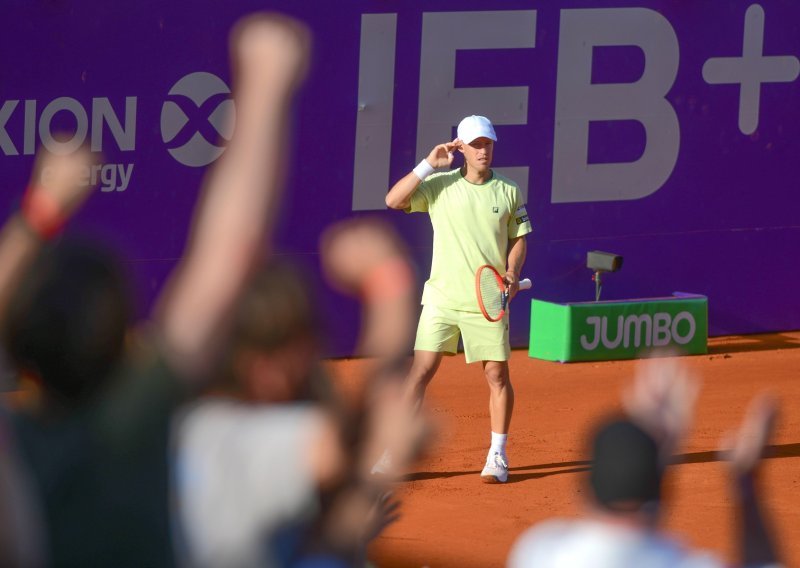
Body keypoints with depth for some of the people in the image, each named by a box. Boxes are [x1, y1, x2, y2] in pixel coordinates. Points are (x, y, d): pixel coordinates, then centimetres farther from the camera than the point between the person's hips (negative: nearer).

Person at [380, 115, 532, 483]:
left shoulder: (508, 192, 5)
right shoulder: (440, 185, 1)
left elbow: (519, 239, 11)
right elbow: (394, 201, -10)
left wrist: (512, 273, -6)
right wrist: (429, 164, -13)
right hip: (442, 297, -1)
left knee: (497, 374, 1)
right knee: (421, 370, -5)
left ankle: (497, 456, 14)